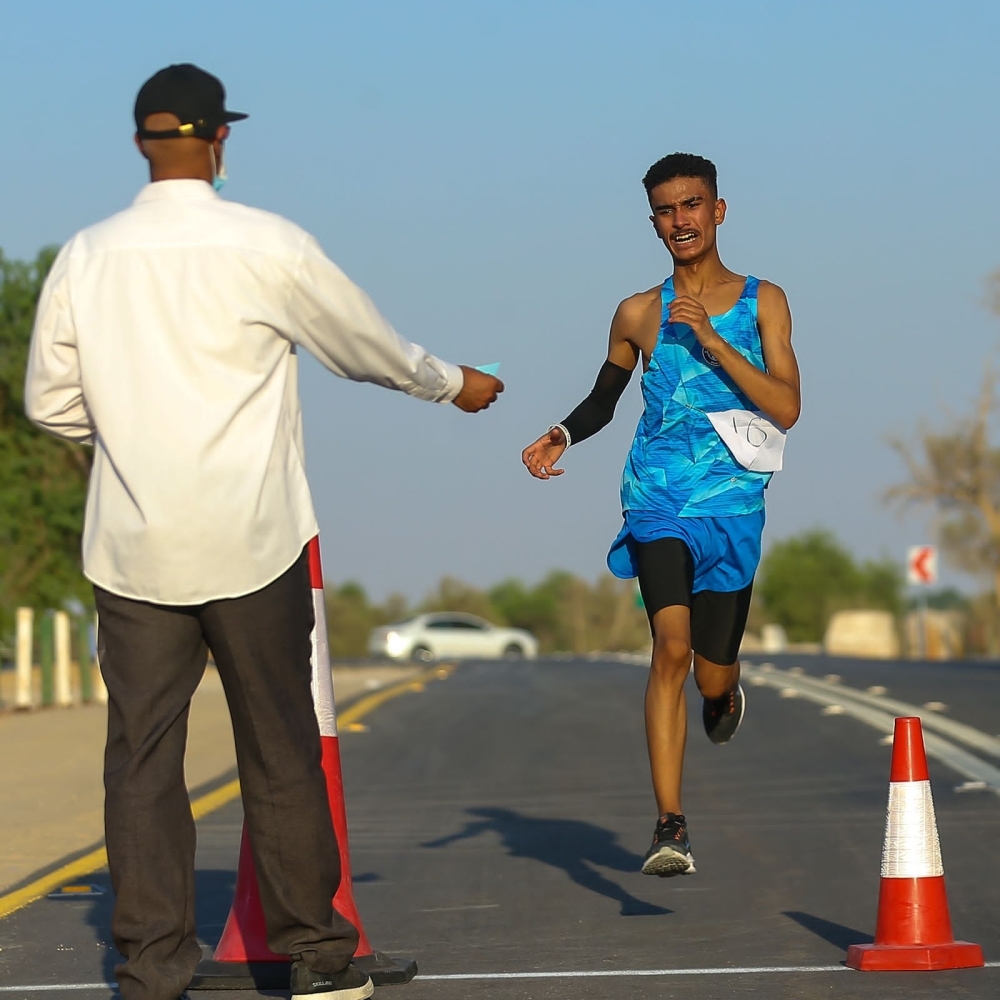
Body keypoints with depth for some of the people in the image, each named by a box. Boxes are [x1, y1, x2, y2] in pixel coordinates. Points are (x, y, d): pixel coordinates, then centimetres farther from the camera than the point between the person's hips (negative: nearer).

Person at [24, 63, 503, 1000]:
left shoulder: (85, 256, 1)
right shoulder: (268, 246, -6)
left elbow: (48, 402, 8)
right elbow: (367, 346, 7)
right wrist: (454, 385, 26)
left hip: (132, 545, 2)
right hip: (251, 541, -2)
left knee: (142, 754, 4)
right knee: (280, 749, 7)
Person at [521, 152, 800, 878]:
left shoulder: (762, 302, 5)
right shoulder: (638, 316, 9)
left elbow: (786, 409, -5)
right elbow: (604, 401, 23)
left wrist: (712, 341, -13)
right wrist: (562, 436, 2)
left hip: (733, 504, 0)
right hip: (659, 498, 0)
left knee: (712, 676, 7)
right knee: (672, 646, -21)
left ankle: (726, 691, 48)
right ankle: (671, 825, -22)